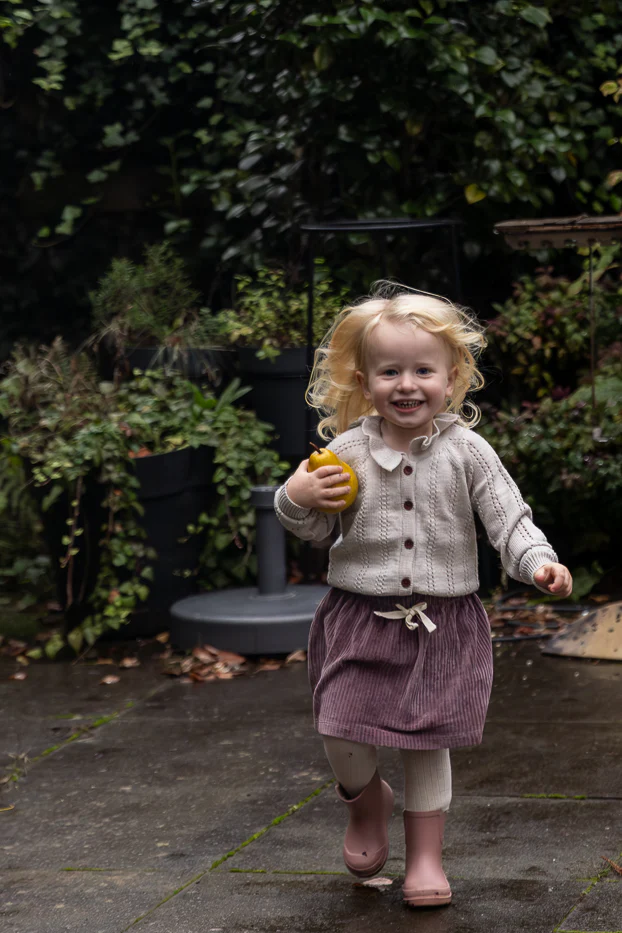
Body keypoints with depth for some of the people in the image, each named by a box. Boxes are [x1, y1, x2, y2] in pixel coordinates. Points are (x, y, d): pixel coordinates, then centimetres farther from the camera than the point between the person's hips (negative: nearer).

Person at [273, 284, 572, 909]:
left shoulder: (466, 451, -5)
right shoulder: (347, 452, -3)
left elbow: (509, 518, -7)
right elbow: (316, 530, 7)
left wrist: (538, 563, -24)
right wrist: (296, 500, -13)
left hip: (443, 622, -1)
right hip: (360, 615, 1)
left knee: (428, 744, 4)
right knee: (342, 736, -4)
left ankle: (425, 856, 21)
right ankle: (367, 799, 30)